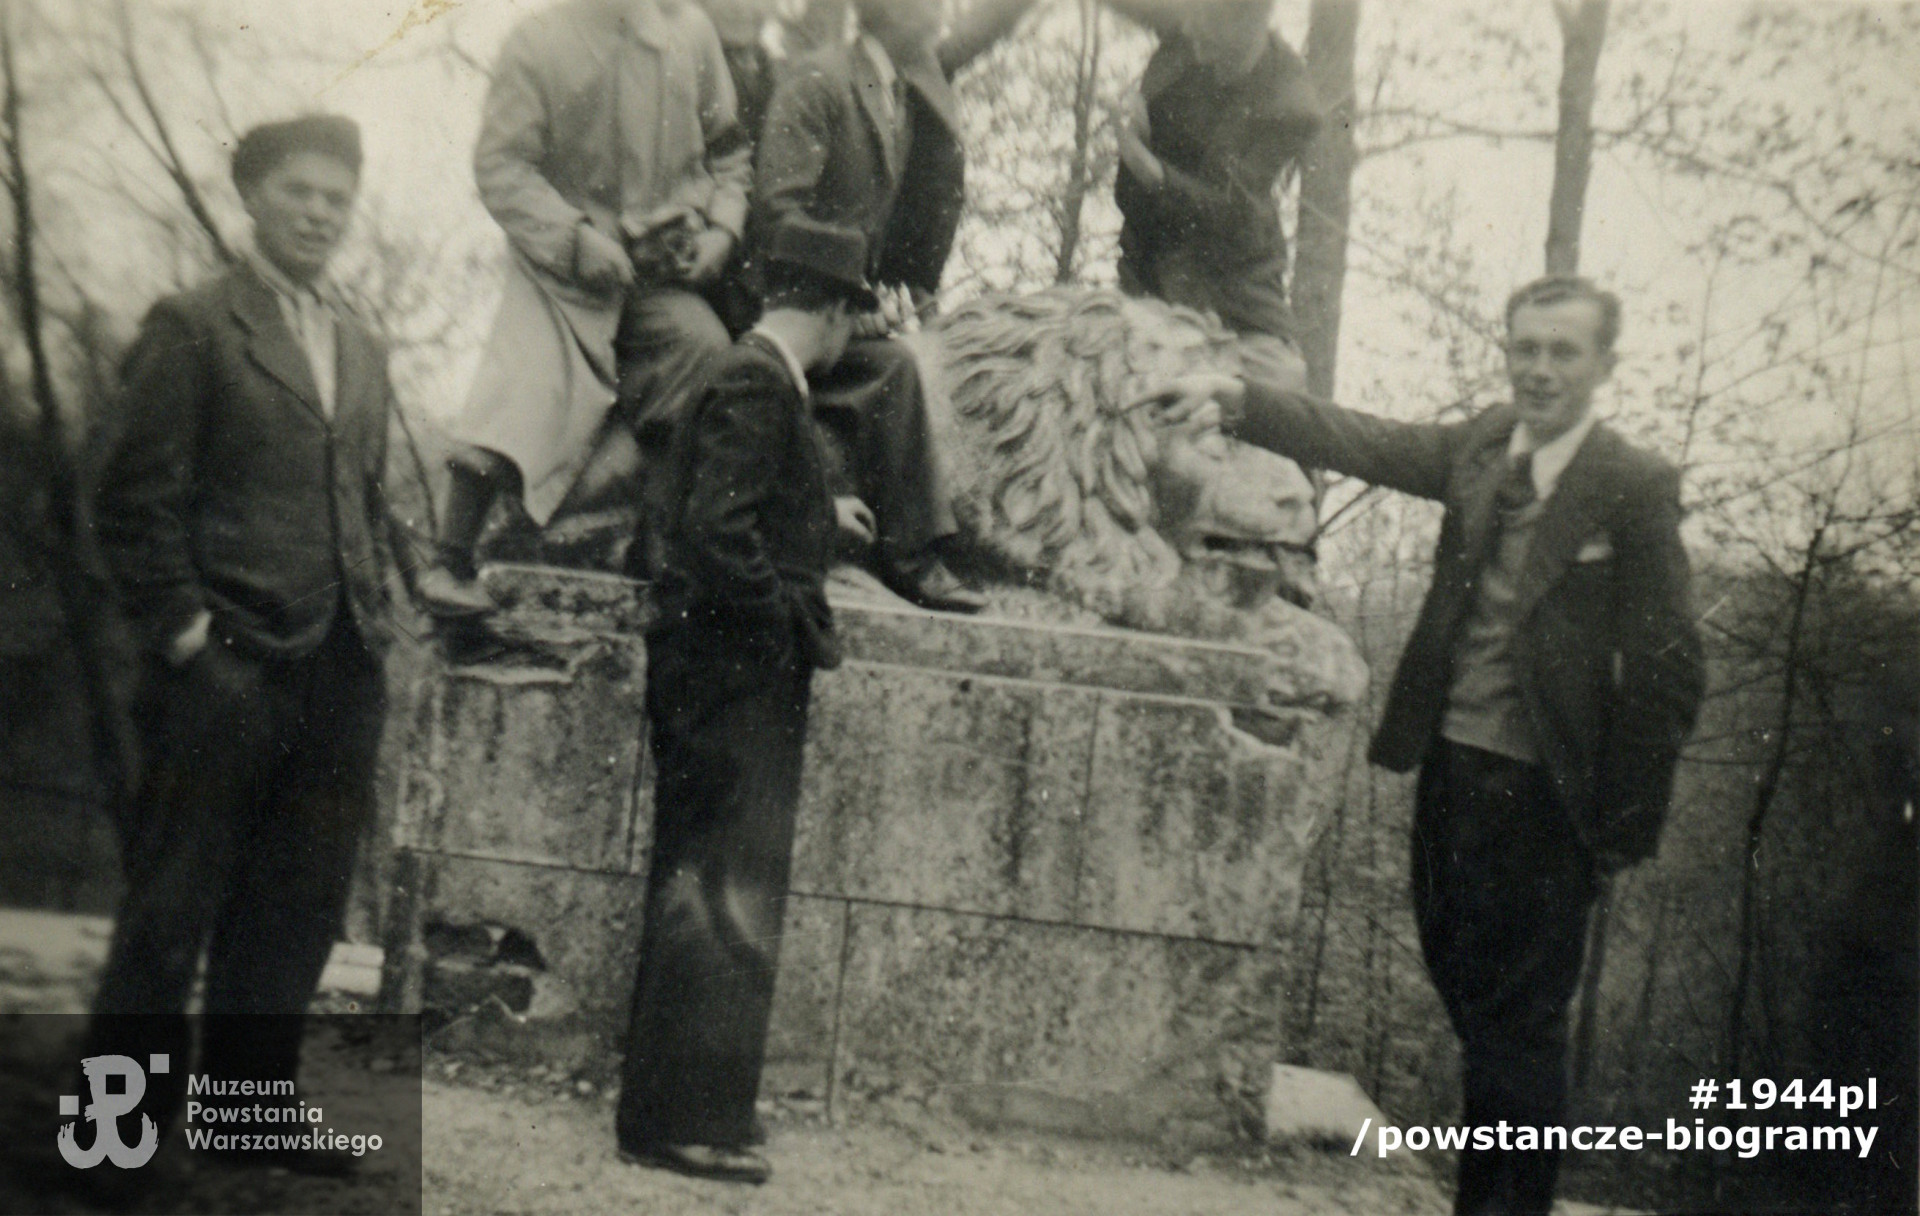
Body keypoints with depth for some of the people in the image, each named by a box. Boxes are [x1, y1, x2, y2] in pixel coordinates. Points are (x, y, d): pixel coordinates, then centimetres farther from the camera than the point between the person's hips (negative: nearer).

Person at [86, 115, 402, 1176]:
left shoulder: (361, 352, 18)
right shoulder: (192, 329, -2)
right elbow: (136, 506, -6)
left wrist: (375, 629, 11)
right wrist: (187, 637, -11)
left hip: (338, 678, 6)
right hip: (229, 675, -6)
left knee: (295, 915, 12)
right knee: (171, 908, 3)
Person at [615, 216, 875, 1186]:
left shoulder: (753, 377, 14)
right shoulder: (758, 384, -16)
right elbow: (716, 529, -25)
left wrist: (823, 514, 28)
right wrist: (790, 621, -17)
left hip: (725, 677, 10)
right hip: (736, 677, -10)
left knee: (701, 897, 16)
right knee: (725, 899, -4)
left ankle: (668, 1108, 26)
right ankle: (686, 1121, 5)